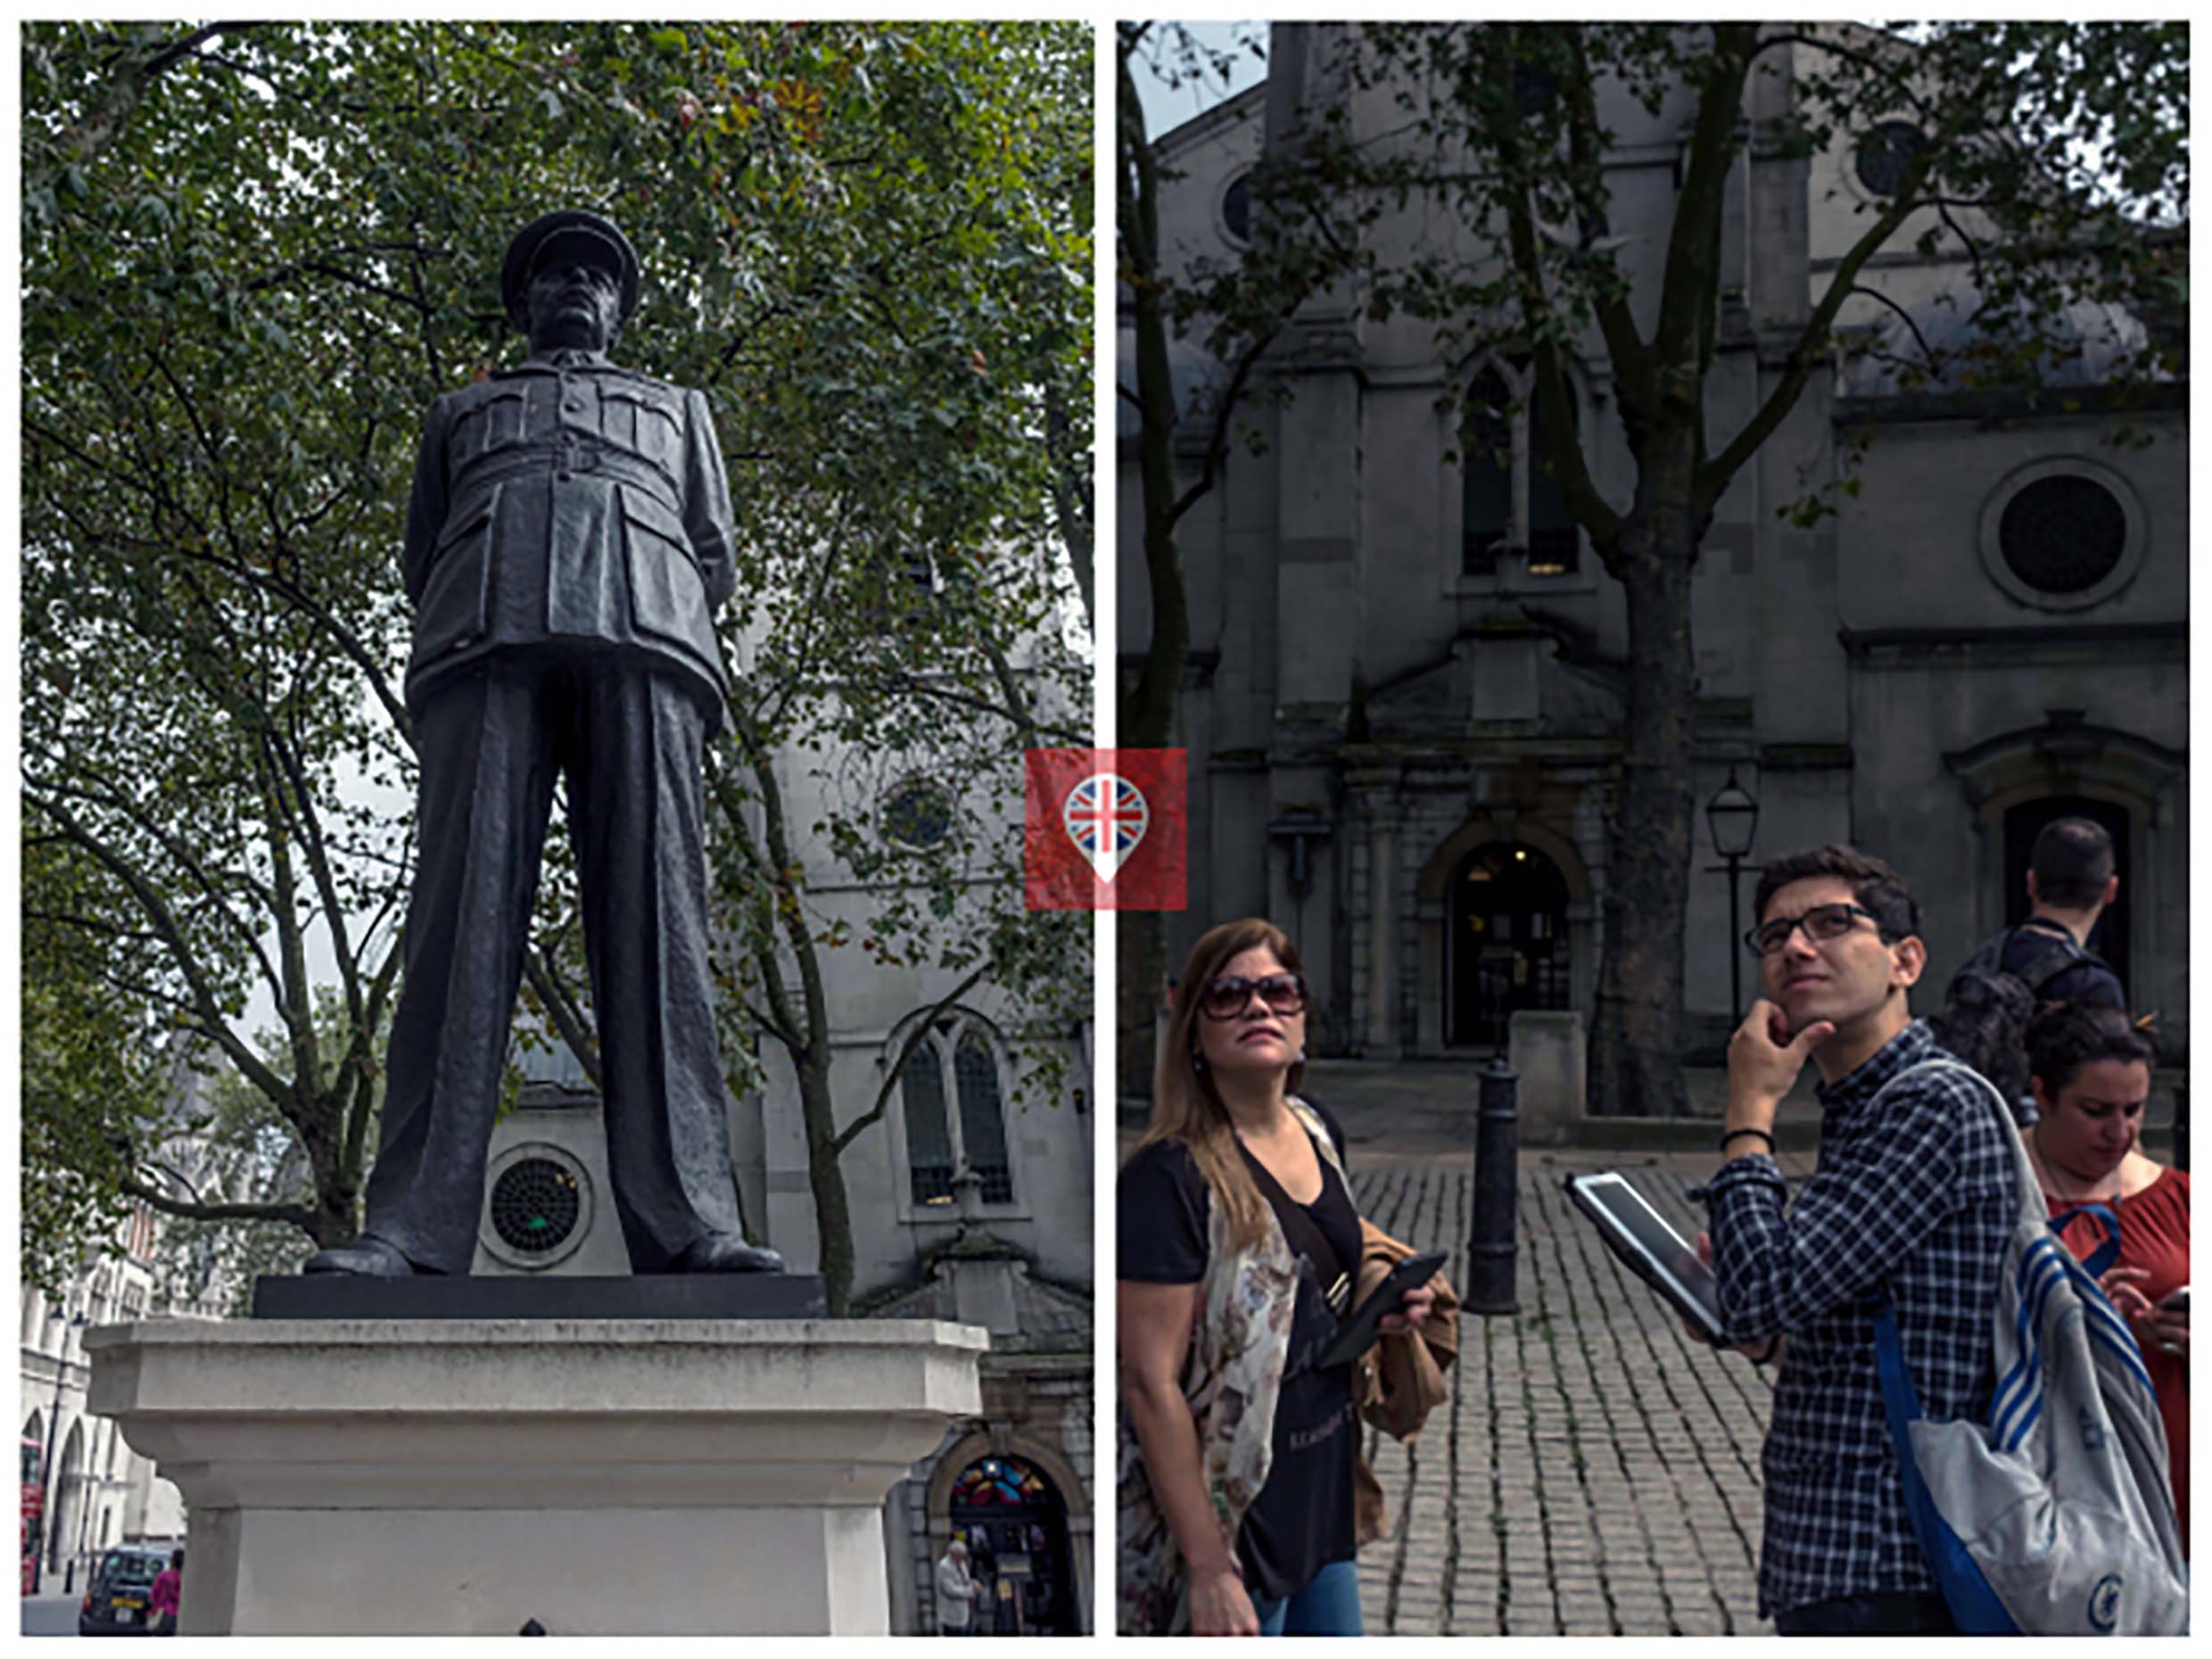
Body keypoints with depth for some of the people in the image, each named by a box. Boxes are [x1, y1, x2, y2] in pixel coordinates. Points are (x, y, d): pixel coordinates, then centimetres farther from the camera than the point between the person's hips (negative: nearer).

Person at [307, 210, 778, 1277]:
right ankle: (412, 1229, -30)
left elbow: (715, 557, 25)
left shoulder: (675, 411, 37)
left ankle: (686, 1228, -31)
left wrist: (643, 625, 9)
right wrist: (487, 624, 10)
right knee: (462, 918, -18)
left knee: (653, 919, -18)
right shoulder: (459, 414, 38)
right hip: (484, 646, 0)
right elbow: (421, 560, 27)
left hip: (643, 640, 0)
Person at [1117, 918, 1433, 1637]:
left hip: (1326, 1490, 8)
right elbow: (1152, 1386, -21)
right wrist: (1209, 1570, -22)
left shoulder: (1319, 1132, 4)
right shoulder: (1169, 1176, -19)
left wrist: (1383, 1309, 1)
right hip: (1232, 1515, -8)